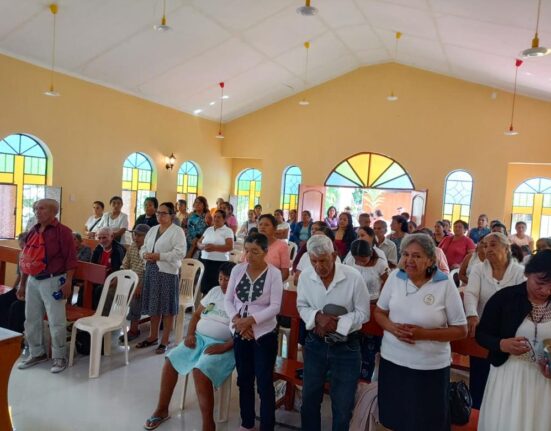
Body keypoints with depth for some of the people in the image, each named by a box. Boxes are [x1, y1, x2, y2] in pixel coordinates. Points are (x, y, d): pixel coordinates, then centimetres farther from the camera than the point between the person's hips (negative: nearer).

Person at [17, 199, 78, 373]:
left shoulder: (62, 231, -10)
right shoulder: (32, 232, 10)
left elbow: (70, 259, -14)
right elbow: (26, 259, 15)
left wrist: (68, 282, -19)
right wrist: (22, 283, 16)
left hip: (52, 281, -7)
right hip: (33, 281, 7)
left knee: (56, 321, -1)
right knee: (31, 319, 15)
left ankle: (59, 357, 13)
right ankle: (37, 353, 32)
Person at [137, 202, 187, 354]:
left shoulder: (177, 231, -6)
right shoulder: (152, 229, 16)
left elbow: (180, 253, -16)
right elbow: (144, 246, 18)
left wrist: (159, 256, -20)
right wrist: (144, 254, -5)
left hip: (167, 272, -6)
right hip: (151, 270, 7)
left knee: (167, 307, 0)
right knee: (153, 305, 13)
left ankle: (165, 341, 11)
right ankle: (153, 336, 28)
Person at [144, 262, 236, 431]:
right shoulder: (215, 291, 11)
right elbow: (197, 314, 15)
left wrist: (224, 347, -23)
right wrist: (190, 334, 0)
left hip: (221, 345, -7)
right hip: (199, 338, 7)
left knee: (200, 372, -30)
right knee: (170, 360, -8)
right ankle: (162, 409, 11)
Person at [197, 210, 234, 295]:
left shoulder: (228, 231, -1)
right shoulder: (208, 229, 17)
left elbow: (230, 247, -12)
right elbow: (199, 243, 16)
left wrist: (214, 247, -19)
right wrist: (203, 246, -7)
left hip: (219, 262, -5)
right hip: (205, 260, 5)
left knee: (215, 287, -9)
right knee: (204, 286, 3)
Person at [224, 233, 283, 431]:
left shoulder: (274, 273, -11)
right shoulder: (237, 269, -1)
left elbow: (275, 307, -14)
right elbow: (228, 299, 2)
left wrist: (251, 320, -22)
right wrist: (237, 319, -14)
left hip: (264, 334, -4)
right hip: (239, 333, 4)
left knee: (264, 383, 3)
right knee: (244, 380, 17)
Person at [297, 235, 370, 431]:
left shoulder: (353, 277, -19)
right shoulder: (305, 277, -10)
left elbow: (363, 313, -11)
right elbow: (302, 307, 2)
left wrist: (336, 323, -22)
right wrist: (317, 317, -19)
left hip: (346, 347, -2)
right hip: (315, 344, 3)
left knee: (342, 405, 13)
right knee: (309, 398, 20)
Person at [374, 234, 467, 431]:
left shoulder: (445, 285, -13)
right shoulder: (395, 277, -4)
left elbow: (461, 330, -8)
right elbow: (379, 312, 7)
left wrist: (424, 334, -20)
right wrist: (393, 328, -13)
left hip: (430, 367, -3)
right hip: (392, 360, 3)